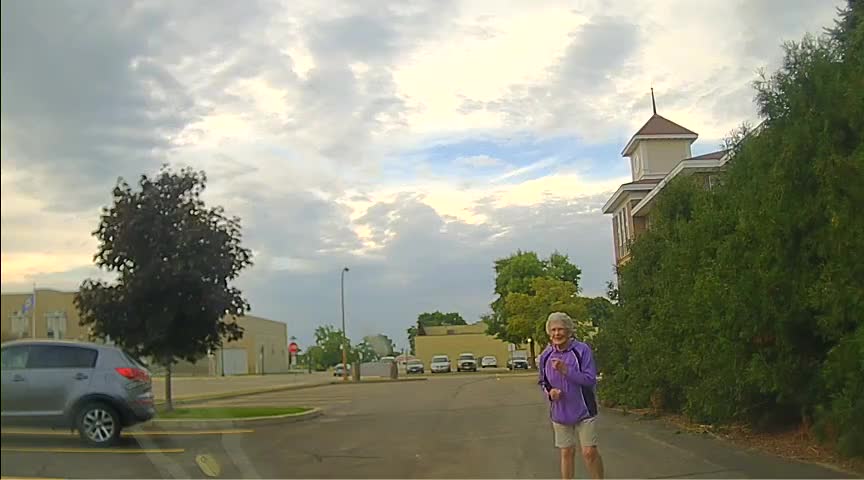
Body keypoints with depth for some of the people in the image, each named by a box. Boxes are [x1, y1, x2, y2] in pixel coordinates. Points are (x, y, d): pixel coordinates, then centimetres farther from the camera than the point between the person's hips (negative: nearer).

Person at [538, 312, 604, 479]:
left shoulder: (582, 350, -13)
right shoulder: (546, 356, 0)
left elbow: (590, 380, -18)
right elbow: (543, 382, 14)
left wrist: (566, 370, -27)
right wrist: (550, 392, -8)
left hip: (583, 410, -3)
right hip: (560, 413, 4)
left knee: (589, 452, -3)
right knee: (566, 453, 11)